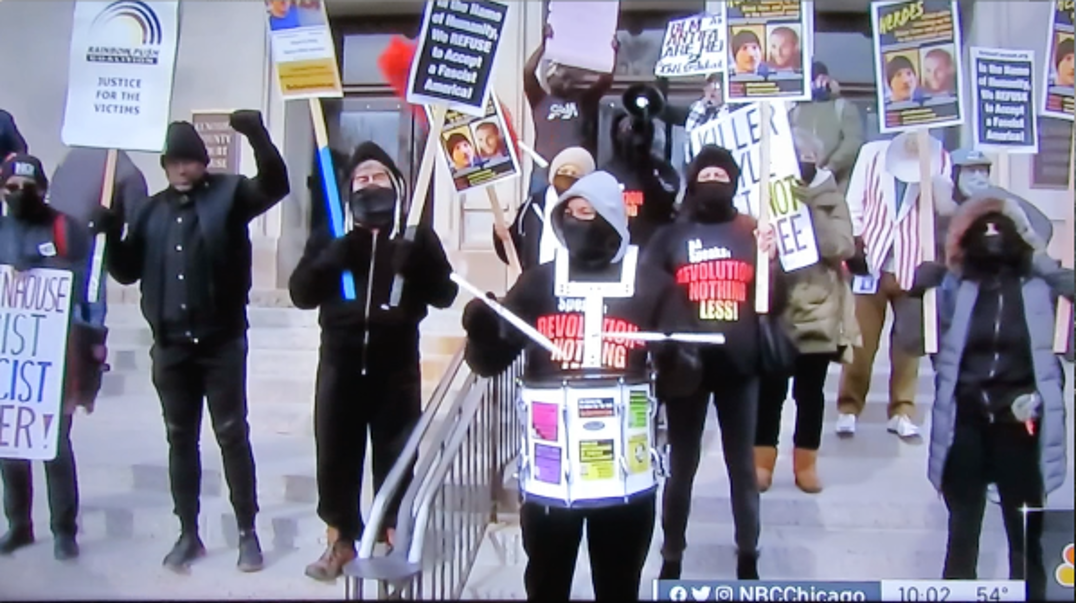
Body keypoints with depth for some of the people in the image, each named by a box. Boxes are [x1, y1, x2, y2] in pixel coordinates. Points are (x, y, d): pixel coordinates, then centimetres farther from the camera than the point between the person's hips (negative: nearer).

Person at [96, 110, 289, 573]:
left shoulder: (229, 194, -1)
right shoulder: (151, 211, 11)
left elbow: (275, 186, -20)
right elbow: (126, 272, 10)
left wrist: (257, 135, -35)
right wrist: (111, 232, -8)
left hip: (222, 342, -4)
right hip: (170, 346, 4)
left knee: (232, 435, 3)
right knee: (181, 439, 11)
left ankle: (247, 532, 14)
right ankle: (188, 534, 22)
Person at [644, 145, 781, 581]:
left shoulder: (752, 235, 9)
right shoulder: (671, 237, 6)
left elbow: (776, 303, 8)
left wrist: (770, 262, -9)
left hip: (740, 367, 1)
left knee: (743, 467, 12)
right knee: (681, 467, 9)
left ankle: (748, 561, 26)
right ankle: (671, 561, 22)